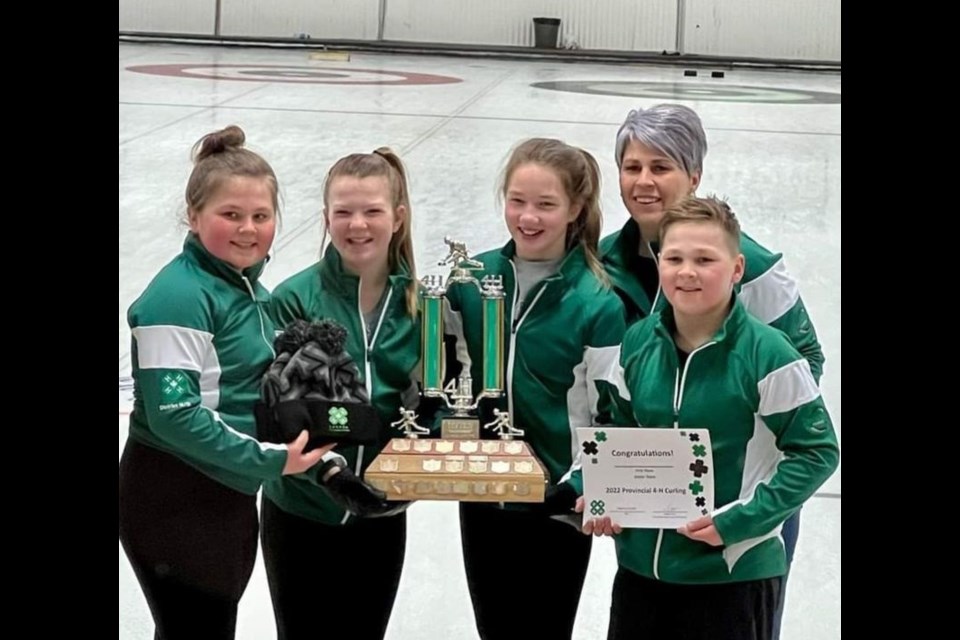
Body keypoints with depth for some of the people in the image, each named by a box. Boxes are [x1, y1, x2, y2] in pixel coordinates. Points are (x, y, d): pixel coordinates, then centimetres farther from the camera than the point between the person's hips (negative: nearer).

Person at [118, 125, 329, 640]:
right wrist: (267, 461, -22)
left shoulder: (251, 290, 10)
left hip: (227, 497, 9)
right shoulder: (180, 296, -18)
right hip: (173, 505, -9)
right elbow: (173, 414, -24)